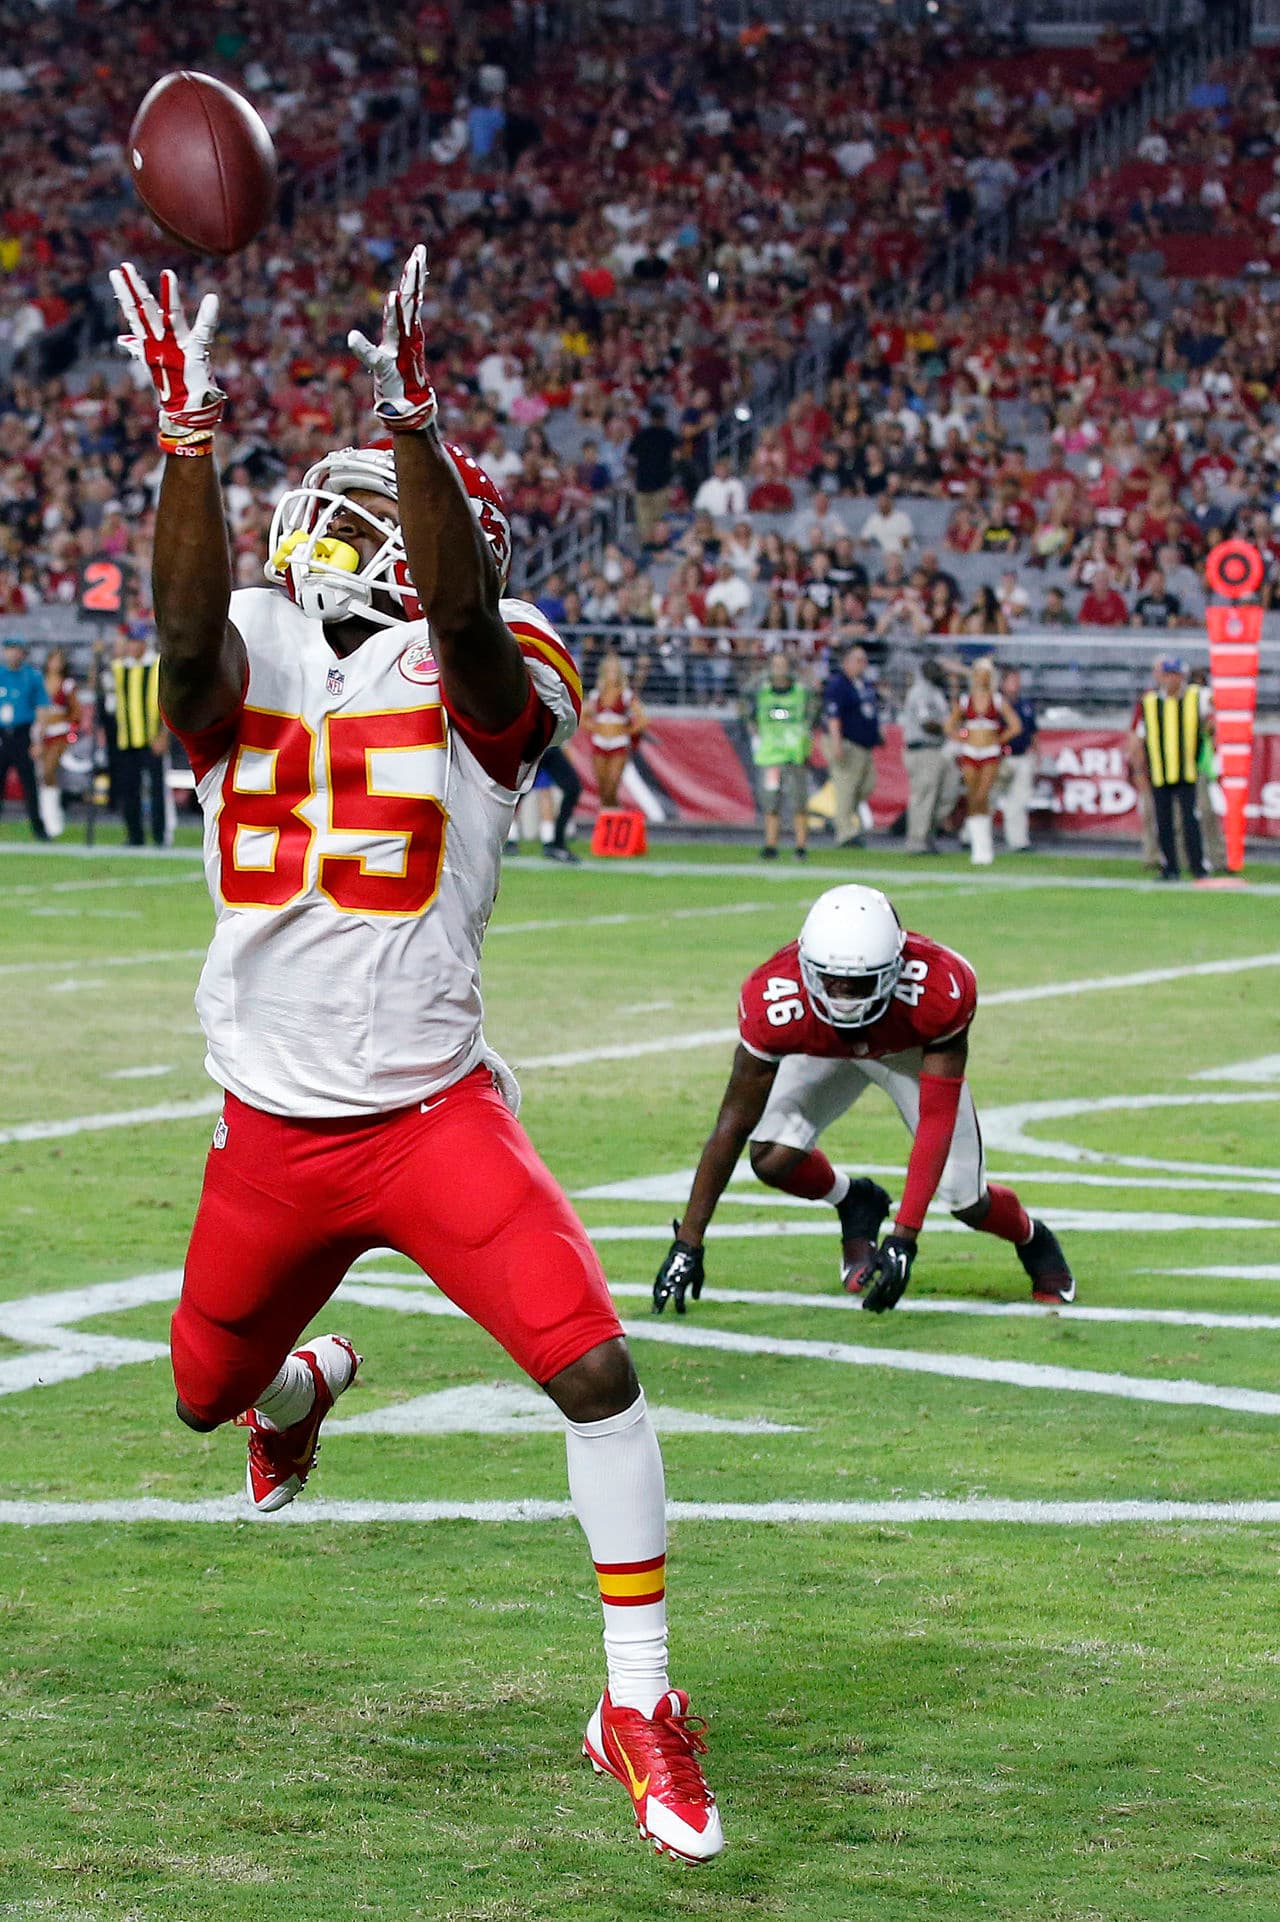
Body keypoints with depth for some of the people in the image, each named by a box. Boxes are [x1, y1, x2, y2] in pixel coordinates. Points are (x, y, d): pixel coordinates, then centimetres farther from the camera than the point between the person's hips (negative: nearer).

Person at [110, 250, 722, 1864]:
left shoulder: (478, 676, -4)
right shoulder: (246, 661, -1)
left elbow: (463, 617, -29)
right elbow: (189, 630, -26)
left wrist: (410, 419, -42)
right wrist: (188, 424, -38)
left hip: (436, 1111, -2)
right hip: (272, 1126, 2)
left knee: (594, 1369, -18)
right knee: (208, 1395, 19)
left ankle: (638, 1706, -4)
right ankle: (306, 1381, 59)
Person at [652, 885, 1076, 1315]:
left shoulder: (938, 992, -42)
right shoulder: (774, 1001, -39)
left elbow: (936, 1121, -37)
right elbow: (734, 1125, -29)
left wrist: (904, 1238, -42)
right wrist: (687, 1244, -28)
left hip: (912, 1049, -1)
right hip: (821, 1050, 1)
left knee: (966, 1201, -5)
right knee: (771, 1159, -21)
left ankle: (1034, 1241, 31)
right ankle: (855, 1206, 13)